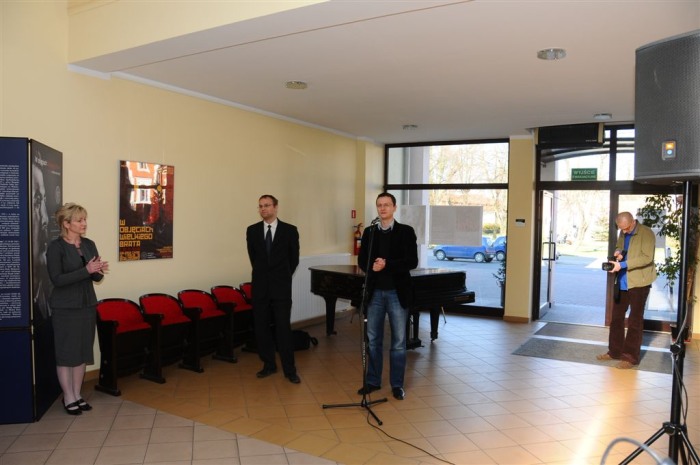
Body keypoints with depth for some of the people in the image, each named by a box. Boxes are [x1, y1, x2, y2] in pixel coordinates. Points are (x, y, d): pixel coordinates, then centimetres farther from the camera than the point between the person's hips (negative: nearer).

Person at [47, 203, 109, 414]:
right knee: (66, 352, 3)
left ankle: (77, 394, 22)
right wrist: (86, 271, -24)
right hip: (65, 307, -6)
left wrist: (99, 271, -12)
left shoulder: (89, 244, 7)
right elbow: (57, 279, -17)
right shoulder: (56, 247, -11)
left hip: (87, 304, 6)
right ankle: (68, 398, 15)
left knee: (83, 351, 10)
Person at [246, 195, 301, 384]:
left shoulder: (290, 230, -2)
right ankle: (269, 365, 23)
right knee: (261, 327, 8)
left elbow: (294, 258, 5)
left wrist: (283, 277, 8)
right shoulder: (252, 230, 4)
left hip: (281, 286, -3)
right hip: (260, 285, 3)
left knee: (283, 328, -2)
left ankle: (289, 370, 7)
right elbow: (253, 257, 13)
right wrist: (262, 274, 12)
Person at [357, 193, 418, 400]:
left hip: (397, 292, -3)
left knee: (398, 341, 5)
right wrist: (372, 267, -16)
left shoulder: (406, 231, -3)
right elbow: (362, 260, 6)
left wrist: (387, 265, -20)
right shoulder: (369, 232, 8)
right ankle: (372, 381, 24)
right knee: (373, 339, 10)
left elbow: (412, 261, -10)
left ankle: (397, 384, 18)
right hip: (375, 292, 3)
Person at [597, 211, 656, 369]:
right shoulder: (623, 233, 10)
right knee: (616, 317, 11)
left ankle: (631, 357, 8)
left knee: (635, 320, 0)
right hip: (622, 281, 7)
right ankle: (614, 351, 23)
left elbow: (647, 257, -21)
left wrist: (622, 264, -28)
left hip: (639, 282, -7)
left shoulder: (646, 233, -13)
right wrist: (618, 251, 0)